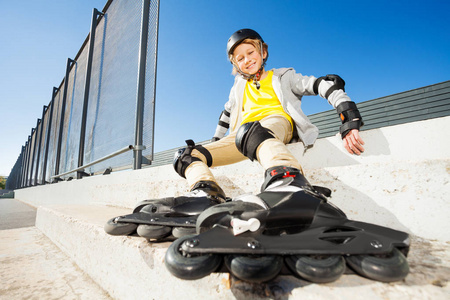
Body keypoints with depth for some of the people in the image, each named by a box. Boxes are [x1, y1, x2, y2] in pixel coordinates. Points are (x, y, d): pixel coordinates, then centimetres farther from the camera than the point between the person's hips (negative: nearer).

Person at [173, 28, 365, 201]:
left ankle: (288, 180, -66)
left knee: (250, 131, -43)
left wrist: (350, 122, -11)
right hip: (242, 135, 5)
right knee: (186, 156, -13)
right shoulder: (239, 86, 32)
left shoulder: (282, 77, 19)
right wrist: (215, 141, 40)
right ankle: (207, 193, -39)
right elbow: (227, 113, 45)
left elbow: (327, 85, 6)